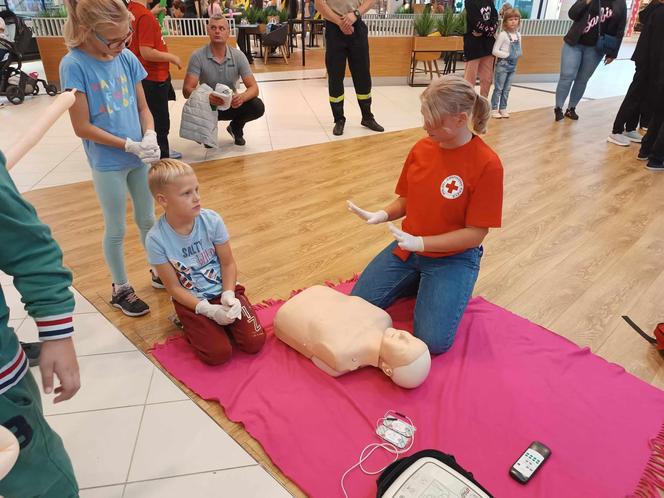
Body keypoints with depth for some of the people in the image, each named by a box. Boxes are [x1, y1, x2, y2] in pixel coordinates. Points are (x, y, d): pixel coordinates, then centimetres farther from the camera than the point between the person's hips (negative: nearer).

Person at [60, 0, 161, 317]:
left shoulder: (127, 58, -3)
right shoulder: (74, 65, -16)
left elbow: (143, 107, 5)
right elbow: (82, 127, -16)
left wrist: (150, 137, -14)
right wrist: (131, 145, -19)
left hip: (140, 157, 4)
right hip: (108, 164, -4)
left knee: (148, 220, 18)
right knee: (116, 230, 10)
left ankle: (160, 272, 39)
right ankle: (121, 290, 28)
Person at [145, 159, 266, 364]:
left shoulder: (212, 220, -14)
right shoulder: (157, 239, -18)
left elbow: (228, 263, -4)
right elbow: (174, 287, -12)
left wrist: (228, 295, -19)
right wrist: (209, 310, -19)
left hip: (223, 290, 2)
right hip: (192, 301, -1)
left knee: (254, 342, -12)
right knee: (219, 354, -16)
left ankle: (221, 322, 15)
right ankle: (189, 324, 11)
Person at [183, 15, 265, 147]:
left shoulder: (238, 56, -10)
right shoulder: (198, 56, -16)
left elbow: (253, 88, -15)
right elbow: (187, 90, -22)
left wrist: (242, 97, -39)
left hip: (232, 104, 2)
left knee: (258, 106, -24)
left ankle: (235, 127, 9)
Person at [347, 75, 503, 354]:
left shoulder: (487, 165, -18)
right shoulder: (421, 148, -2)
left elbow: (475, 234, -17)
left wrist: (420, 243, -25)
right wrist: (381, 215, -12)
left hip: (453, 257, -4)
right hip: (407, 248, 5)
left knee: (434, 341, -19)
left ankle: (440, 287, 11)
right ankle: (418, 283, 16)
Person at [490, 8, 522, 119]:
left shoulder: (518, 35, 7)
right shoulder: (503, 34, -12)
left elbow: (519, 50, 16)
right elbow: (495, 51, -17)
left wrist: (518, 54, -4)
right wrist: (507, 55, -17)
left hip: (513, 65, 6)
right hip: (503, 65, -6)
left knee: (507, 89, 10)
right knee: (498, 88, -2)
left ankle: (503, 108, 17)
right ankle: (494, 109, 4)